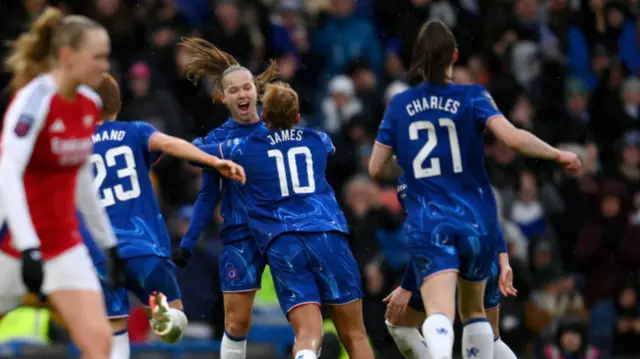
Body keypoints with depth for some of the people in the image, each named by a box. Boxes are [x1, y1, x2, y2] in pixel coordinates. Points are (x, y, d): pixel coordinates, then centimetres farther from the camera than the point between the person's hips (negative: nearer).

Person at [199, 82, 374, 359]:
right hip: (327, 236, 1)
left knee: (308, 334, -14)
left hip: (282, 245, -1)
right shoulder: (318, 141, 19)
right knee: (355, 335, 5)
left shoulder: (245, 148, 13)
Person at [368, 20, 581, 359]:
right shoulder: (472, 97, -1)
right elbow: (513, 138, -15)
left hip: (427, 225, -1)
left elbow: (376, 168, 11)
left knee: (439, 315, -19)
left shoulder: (399, 105, 6)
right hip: (476, 221, 1)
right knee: (474, 311, 23)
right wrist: (559, 155, 0)